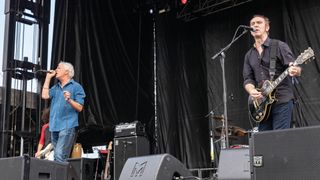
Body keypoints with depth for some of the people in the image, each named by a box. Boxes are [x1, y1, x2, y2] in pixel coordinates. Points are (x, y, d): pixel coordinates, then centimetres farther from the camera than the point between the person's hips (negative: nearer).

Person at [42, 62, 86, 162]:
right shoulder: (56, 87, 21)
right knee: (57, 155, 8)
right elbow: (45, 95, 3)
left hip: (67, 126, -7)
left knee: (59, 155, -17)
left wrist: (69, 100, -23)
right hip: (54, 126, 7)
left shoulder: (76, 87, 1)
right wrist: (48, 77, 10)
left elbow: (80, 108, -5)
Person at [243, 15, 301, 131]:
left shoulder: (279, 46, 0)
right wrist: (252, 91, -12)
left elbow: (293, 67, -7)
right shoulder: (249, 55, 16)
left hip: (282, 101, -5)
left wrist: (295, 71, -32)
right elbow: (247, 79, 10)